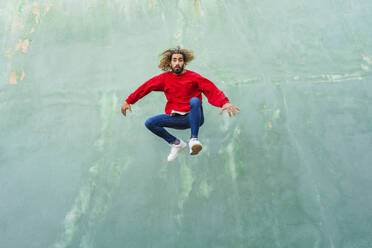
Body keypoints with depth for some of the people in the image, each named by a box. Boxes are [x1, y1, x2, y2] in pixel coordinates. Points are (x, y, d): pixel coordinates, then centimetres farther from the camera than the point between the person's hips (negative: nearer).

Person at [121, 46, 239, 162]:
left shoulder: (193, 77, -2)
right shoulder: (164, 78, 8)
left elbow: (212, 90, -14)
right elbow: (145, 87, 9)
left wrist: (225, 102, -31)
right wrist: (128, 101, 6)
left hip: (192, 118, -4)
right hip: (175, 118, 4)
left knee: (195, 101, -33)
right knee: (149, 123, -11)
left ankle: (193, 139, -30)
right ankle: (176, 143, 3)